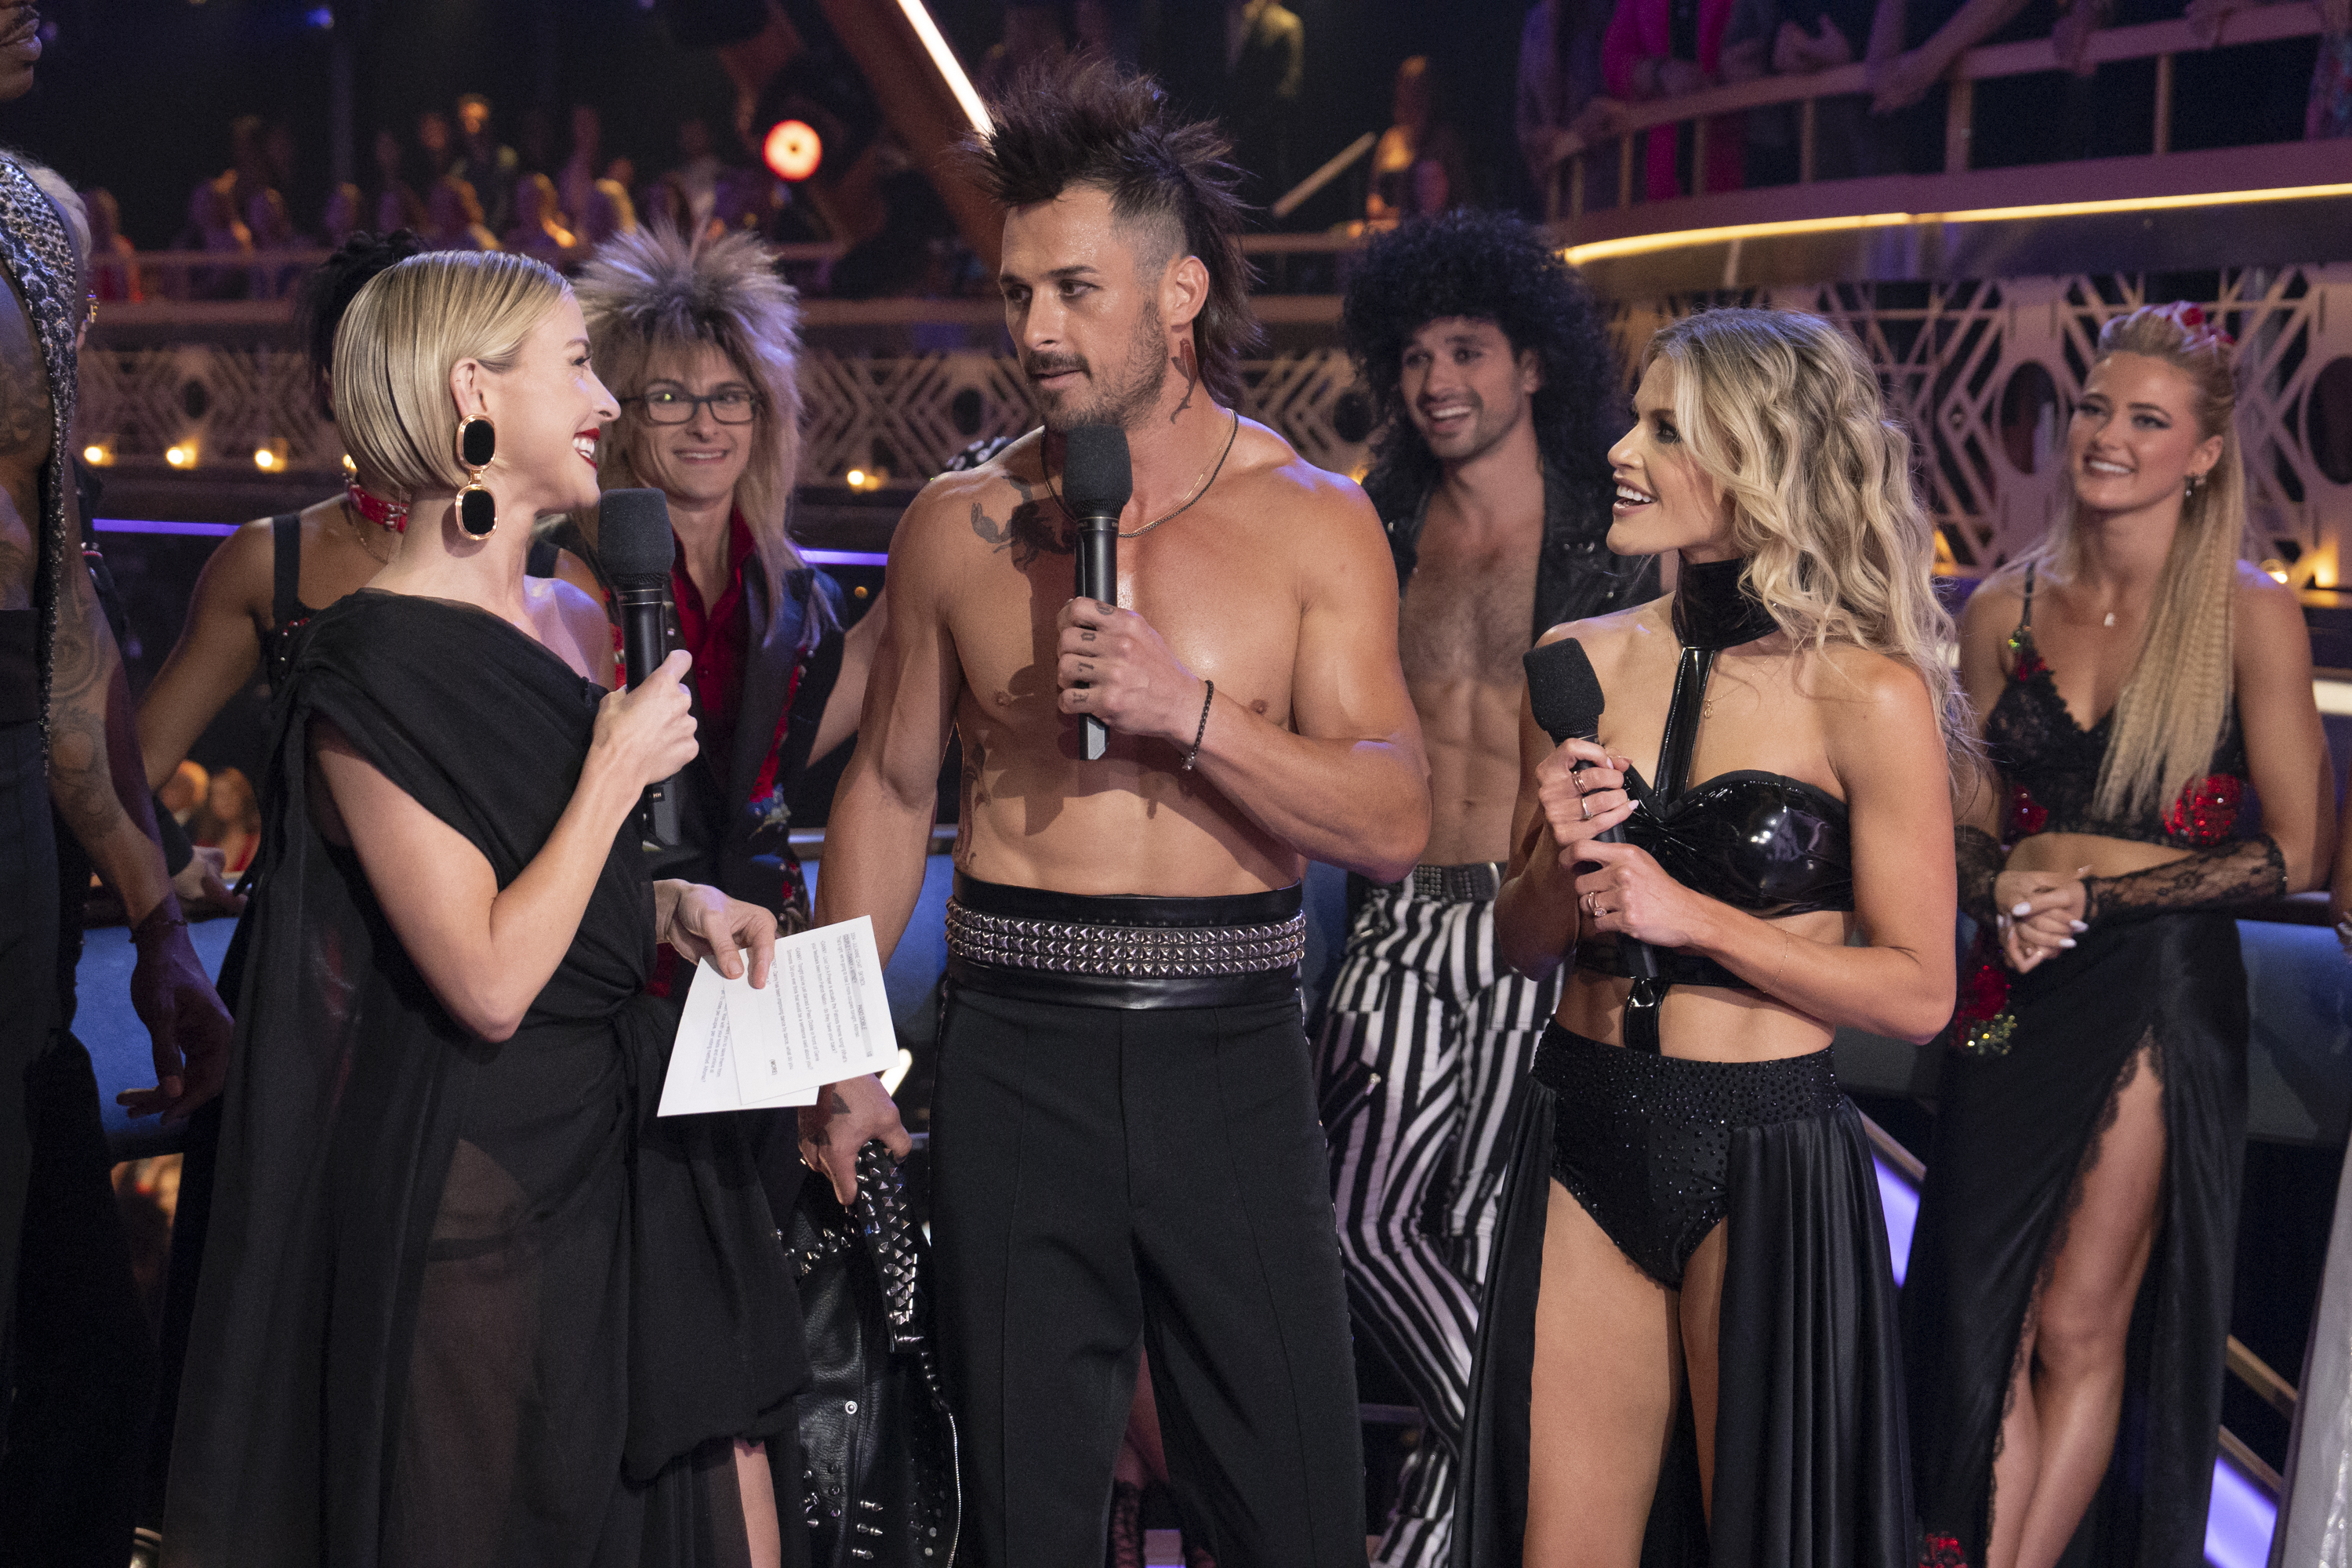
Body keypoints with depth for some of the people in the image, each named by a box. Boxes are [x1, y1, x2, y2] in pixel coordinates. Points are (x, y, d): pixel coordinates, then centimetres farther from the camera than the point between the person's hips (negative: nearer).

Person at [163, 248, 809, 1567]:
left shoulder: (574, 622, 11)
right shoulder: (376, 668, -15)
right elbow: (490, 985, -20)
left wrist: (677, 906, 4)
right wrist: (620, 770, -14)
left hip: (641, 1147, 8)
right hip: (483, 1183, -8)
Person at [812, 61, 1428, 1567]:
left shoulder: (1313, 520, -1)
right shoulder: (960, 524, 3)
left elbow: (1395, 821, -7)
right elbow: (889, 787, 11)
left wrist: (1190, 709, -20)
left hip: (1231, 1052, -1)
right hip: (1015, 1057, 1)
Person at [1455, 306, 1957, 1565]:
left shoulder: (1867, 693, -9)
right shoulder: (1581, 661, 5)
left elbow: (1917, 992, -9)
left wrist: (1691, 916, -15)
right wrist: (1560, 863, -8)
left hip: (1764, 1163, -4)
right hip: (1582, 1142, 4)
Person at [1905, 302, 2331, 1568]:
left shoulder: (2252, 615, -5)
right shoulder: (2007, 608, 7)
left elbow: (2291, 851, -6)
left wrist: (2096, 887, -12)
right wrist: (2002, 897, -7)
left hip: (2162, 996, -3)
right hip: (2016, 995, 4)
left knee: (2082, 1327, -2)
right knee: (1983, 1322, 0)